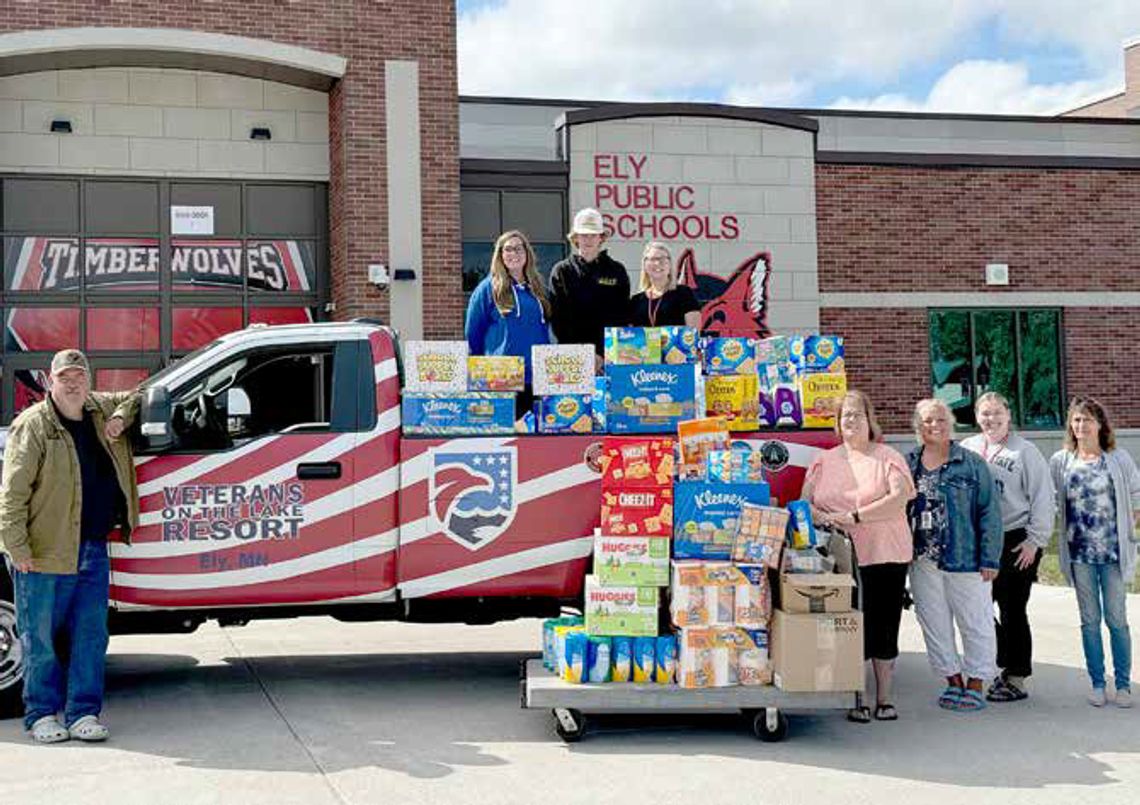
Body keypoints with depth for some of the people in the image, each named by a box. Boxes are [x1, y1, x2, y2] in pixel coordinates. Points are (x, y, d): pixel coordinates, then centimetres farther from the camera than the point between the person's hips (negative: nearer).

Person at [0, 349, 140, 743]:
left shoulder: (101, 409, 11)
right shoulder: (32, 426, -6)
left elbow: (136, 397, 31)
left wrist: (120, 418, 8)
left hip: (95, 551, 5)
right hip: (46, 553, -5)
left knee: (91, 636, 6)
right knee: (42, 637, 4)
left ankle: (83, 713, 13)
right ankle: (42, 714, 15)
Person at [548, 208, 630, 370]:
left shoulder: (617, 271, 10)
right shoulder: (561, 272, 9)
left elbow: (622, 318, 4)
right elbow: (558, 318, 2)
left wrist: (602, 353, -9)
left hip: (609, 355, 0)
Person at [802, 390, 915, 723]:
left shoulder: (888, 458, 2)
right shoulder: (824, 461, 12)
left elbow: (900, 498, -12)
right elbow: (805, 502, 9)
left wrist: (854, 516, -18)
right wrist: (820, 517, -13)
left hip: (885, 557, -2)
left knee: (884, 626, 2)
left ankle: (884, 699, 13)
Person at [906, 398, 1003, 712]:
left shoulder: (971, 463, -3)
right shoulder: (908, 464, 7)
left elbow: (989, 512, -5)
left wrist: (989, 559, -10)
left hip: (964, 558, -4)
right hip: (922, 562, 4)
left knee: (975, 622, 4)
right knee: (934, 624, 11)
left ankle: (976, 683, 16)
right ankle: (953, 681, 24)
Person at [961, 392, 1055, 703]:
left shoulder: (1025, 451, -3)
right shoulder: (966, 449, 8)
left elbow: (1044, 499, -4)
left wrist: (1035, 540, -8)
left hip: (1016, 541, -4)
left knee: (1012, 612, 0)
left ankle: (1016, 679, 11)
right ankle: (1005, 664, 22)